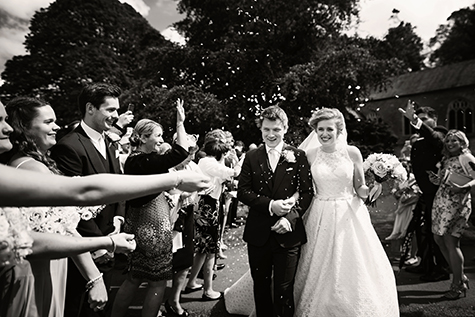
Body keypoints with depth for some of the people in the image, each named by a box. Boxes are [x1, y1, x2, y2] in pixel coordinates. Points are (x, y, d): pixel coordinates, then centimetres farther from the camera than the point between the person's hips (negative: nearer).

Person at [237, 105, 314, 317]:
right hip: (258, 234, 2)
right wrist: (270, 205, -16)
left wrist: (291, 218, -16)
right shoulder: (251, 157, 5)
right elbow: (242, 192, -2)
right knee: (260, 286, 17)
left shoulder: (298, 156, 1)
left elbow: (307, 192, -2)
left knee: (284, 289, 6)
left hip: (288, 233, -2)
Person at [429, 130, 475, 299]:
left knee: (450, 241, -8)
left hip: (457, 203, -8)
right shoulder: (447, 160, 18)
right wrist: (437, 179, 2)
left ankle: (458, 286, 6)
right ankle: (461, 277, 25)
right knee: (438, 239, 10)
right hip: (440, 202, 8)